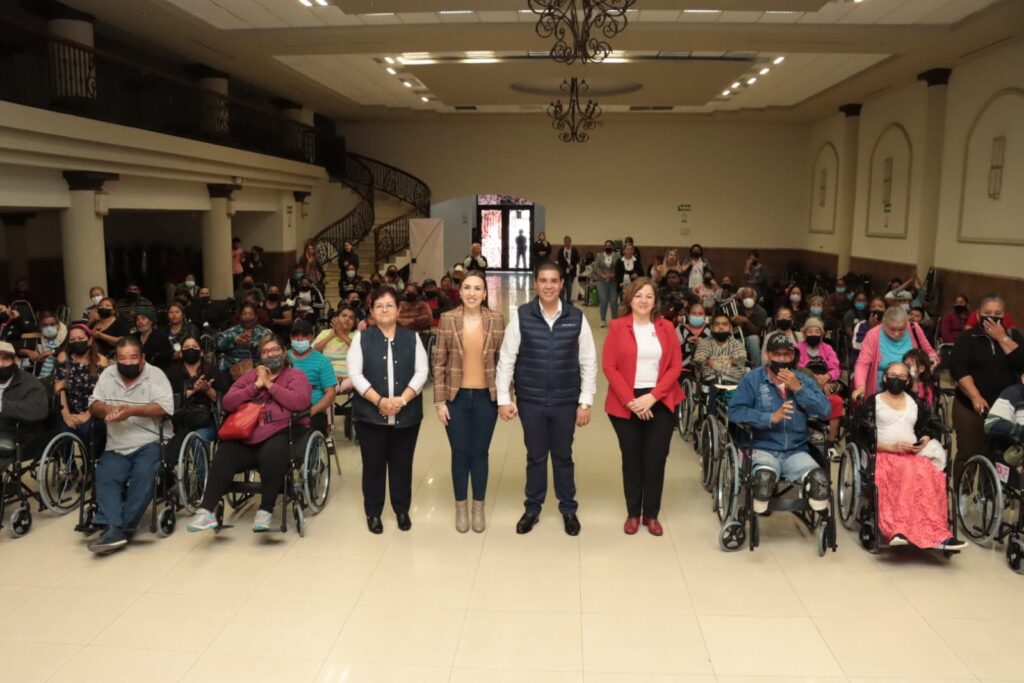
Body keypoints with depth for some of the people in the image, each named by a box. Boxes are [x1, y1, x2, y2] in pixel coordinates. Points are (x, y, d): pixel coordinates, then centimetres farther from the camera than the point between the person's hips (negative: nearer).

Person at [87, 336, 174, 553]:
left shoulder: (155, 374, -1)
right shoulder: (107, 374, 13)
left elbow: (165, 408, -12)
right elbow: (93, 405, 9)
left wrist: (132, 410, -23)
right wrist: (108, 409, -14)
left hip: (150, 442, -4)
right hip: (117, 446, 4)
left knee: (143, 476, -29)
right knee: (105, 478, -22)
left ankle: (119, 528, -23)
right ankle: (113, 529, -33)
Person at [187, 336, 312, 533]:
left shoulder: (295, 375, 9)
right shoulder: (250, 375, 22)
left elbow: (300, 402, -12)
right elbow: (227, 403, 9)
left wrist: (270, 385, -6)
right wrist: (255, 386, -2)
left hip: (281, 434, -4)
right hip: (247, 436, 5)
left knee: (273, 454, -35)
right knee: (222, 457, -20)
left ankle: (265, 511, -25)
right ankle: (206, 511, -21)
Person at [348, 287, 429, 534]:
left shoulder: (412, 337, 6)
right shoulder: (362, 338, 4)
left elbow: (421, 372, -1)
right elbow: (355, 373, -5)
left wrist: (402, 399, -14)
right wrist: (379, 400, -16)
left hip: (406, 414, 1)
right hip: (370, 414, -1)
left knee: (402, 464, 9)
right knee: (373, 464, 7)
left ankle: (402, 510, 24)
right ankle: (373, 513, 21)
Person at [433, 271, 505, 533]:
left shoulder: (497, 320, -3)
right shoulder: (447, 319, -4)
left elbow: (503, 361, 2)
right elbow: (439, 363, -2)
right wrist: (439, 401, -5)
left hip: (486, 397, 0)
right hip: (457, 397, 0)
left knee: (480, 453, 11)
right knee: (460, 454, 9)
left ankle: (478, 508, 27)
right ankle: (461, 508, 27)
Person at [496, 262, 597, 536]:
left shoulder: (576, 318, -3)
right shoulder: (521, 316, -6)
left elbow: (589, 362, 0)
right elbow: (506, 359, -3)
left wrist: (585, 401, -2)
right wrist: (504, 398, -5)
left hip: (566, 401, 1)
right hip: (531, 401, 0)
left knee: (563, 456, 15)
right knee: (535, 456, 13)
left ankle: (569, 509, 32)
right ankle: (533, 508, 31)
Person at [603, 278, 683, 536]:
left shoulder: (666, 327, 4)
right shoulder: (618, 327, -2)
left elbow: (675, 365, 1)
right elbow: (609, 367, -6)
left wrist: (653, 396, -11)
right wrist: (630, 400, -14)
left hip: (660, 402, 1)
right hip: (626, 404, -1)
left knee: (656, 459, 3)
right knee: (631, 459, 7)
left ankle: (651, 514, 19)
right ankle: (633, 514, 22)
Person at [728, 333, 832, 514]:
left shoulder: (804, 381, 12)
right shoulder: (753, 379, 1)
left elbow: (825, 411, 0)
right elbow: (735, 410, -10)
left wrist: (799, 389, -9)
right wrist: (770, 418, -19)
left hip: (796, 452, 3)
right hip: (763, 449, -3)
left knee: (820, 479, -26)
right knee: (764, 477, -35)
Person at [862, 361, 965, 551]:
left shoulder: (916, 403, 22)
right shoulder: (873, 402, 8)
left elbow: (928, 428, 21)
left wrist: (923, 442, -2)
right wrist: (891, 447, -13)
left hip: (913, 455, 4)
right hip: (883, 454, -4)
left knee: (929, 475, -33)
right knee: (909, 473, -38)